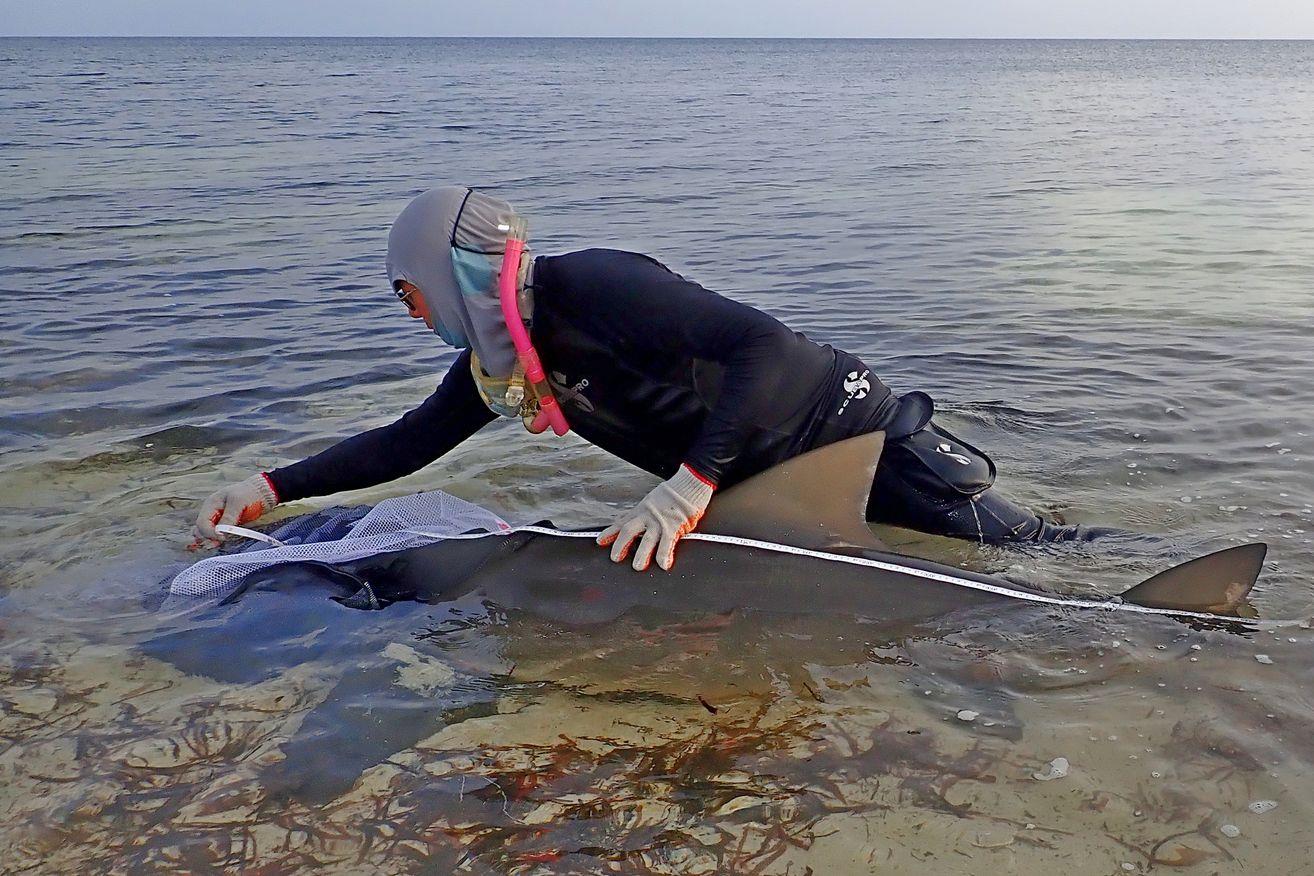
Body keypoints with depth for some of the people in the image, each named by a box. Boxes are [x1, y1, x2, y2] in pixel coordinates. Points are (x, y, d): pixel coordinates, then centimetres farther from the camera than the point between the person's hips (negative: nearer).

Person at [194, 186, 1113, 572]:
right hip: (773, 485, 8)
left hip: (851, 432, -8)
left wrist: (691, 484, -45)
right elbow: (411, 440, 9)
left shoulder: (591, 284, -29)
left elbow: (762, 341, -37)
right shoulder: (502, 353, 0)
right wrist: (273, 486, 3)